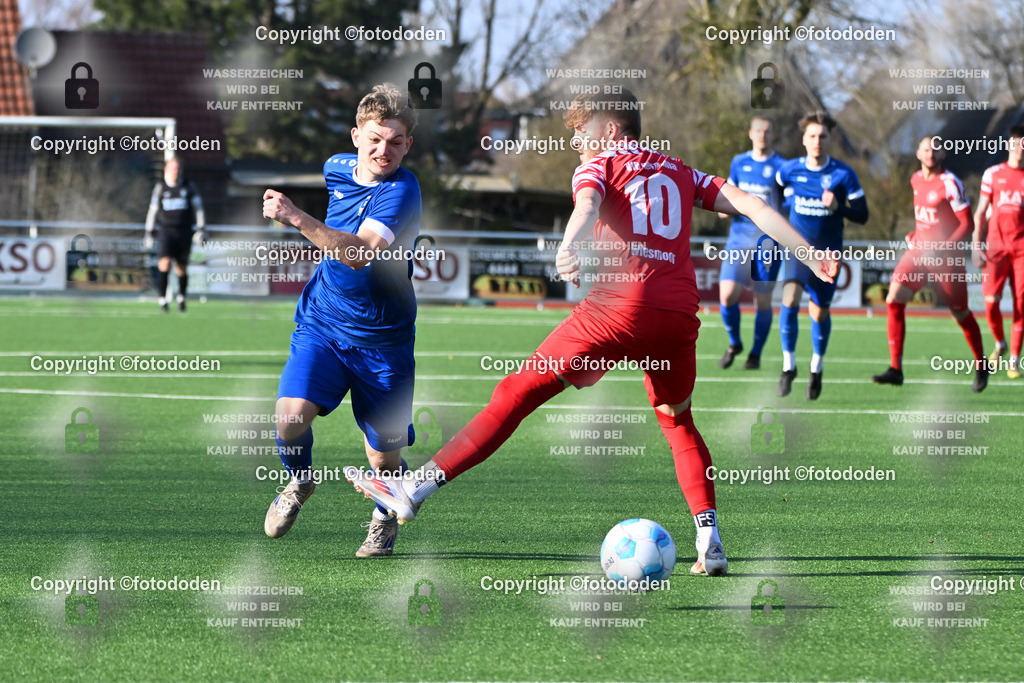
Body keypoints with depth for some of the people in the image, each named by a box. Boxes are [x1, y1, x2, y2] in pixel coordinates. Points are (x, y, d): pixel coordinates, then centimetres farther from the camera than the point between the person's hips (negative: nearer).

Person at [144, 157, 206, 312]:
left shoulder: (189, 187, 5)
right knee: (164, 262, -19)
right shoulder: (160, 187, 5)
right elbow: (152, 211, 11)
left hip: (184, 232, 1)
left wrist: (201, 230, -4)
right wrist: (149, 234, 11)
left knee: (182, 268, 5)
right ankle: (162, 298, -16)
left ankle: (181, 296, 29)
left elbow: (198, 209, 6)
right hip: (166, 230, -1)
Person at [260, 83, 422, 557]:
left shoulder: (401, 190, -20)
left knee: (384, 460, 1)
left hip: (382, 339, -3)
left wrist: (297, 219, -43)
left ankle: (385, 518, 36)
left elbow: (359, 252, -36)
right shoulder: (337, 168, 0)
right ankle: (300, 482, 12)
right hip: (322, 324, 3)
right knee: (290, 417, -22)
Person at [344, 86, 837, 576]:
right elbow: (750, 205, 17)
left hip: (619, 306, -4)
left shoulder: (599, 166, 13)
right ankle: (710, 542, 12)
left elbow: (588, 206, -11)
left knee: (518, 394, 0)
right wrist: (810, 255, 20)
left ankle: (414, 489, -3)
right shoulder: (681, 173, 26)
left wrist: (569, 247, -32)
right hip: (680, 315, 4)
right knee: (677, 422, 26)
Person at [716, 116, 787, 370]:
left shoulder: (781, 166, -1)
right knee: (727, 294, -11)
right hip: (739, 237, 2)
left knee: (763, 301, 0)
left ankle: (755, 354, 18)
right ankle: (734, 344, 13)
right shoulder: (739, 162, 10)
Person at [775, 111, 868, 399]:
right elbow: (775, 187, 21)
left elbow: (862, 214, -6)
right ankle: (788, 366, -9)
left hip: (828, 250, 0)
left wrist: (837, 206, -23)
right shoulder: (790, 170, -3)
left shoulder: (843, 174, -7)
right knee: (790, 300, -22)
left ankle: (817, 369, 30)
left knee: (820, 313, 6)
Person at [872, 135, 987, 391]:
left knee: (961, 314, 7)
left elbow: (967, 224, -13)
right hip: (919, 251, 6)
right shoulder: (916, 180, 9)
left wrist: (943, 247, -23)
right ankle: (895, 369, -12)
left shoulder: (950, 183, -14)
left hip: (945, 257, -6)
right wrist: (914, 235, 11)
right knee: (894, 301, -13)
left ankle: (981, 368, 29)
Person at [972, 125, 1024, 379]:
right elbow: (981, 212, 10)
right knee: (990, 300, -13)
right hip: (996, 246, 0)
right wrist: (976, 244, 2)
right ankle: (999, 343, 14)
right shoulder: (993, 174, 8)